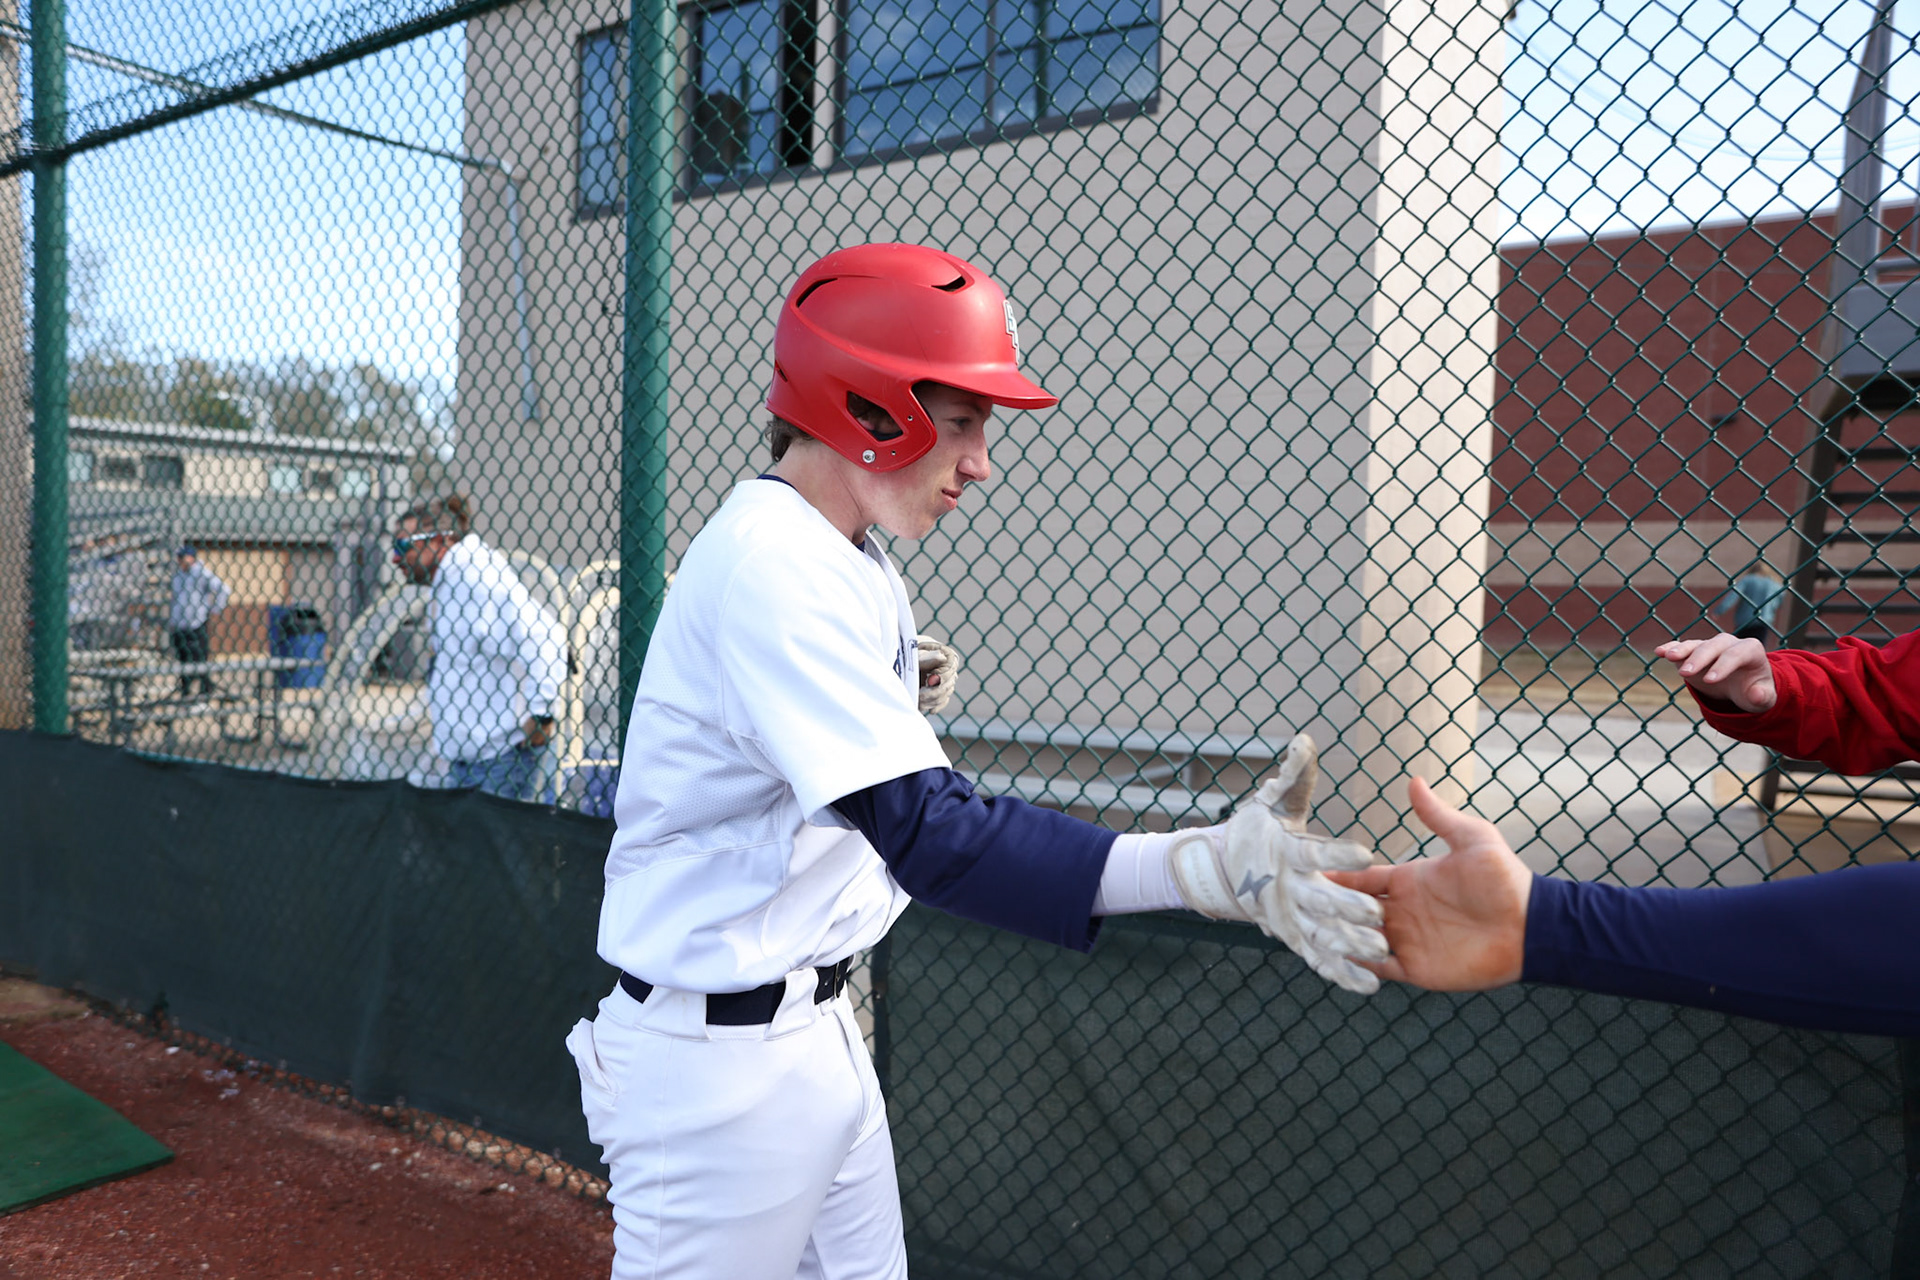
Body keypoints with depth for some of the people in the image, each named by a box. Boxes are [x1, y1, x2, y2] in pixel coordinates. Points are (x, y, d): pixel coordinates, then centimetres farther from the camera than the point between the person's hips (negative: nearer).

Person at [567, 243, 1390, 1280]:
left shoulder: (852, 561, 7)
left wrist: (895, 700, 1)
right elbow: (926, 832, -36)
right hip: (719, 1062, -9)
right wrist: (1208, 866, -44)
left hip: (817, 1025, 9)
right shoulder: (771, 566, -25)